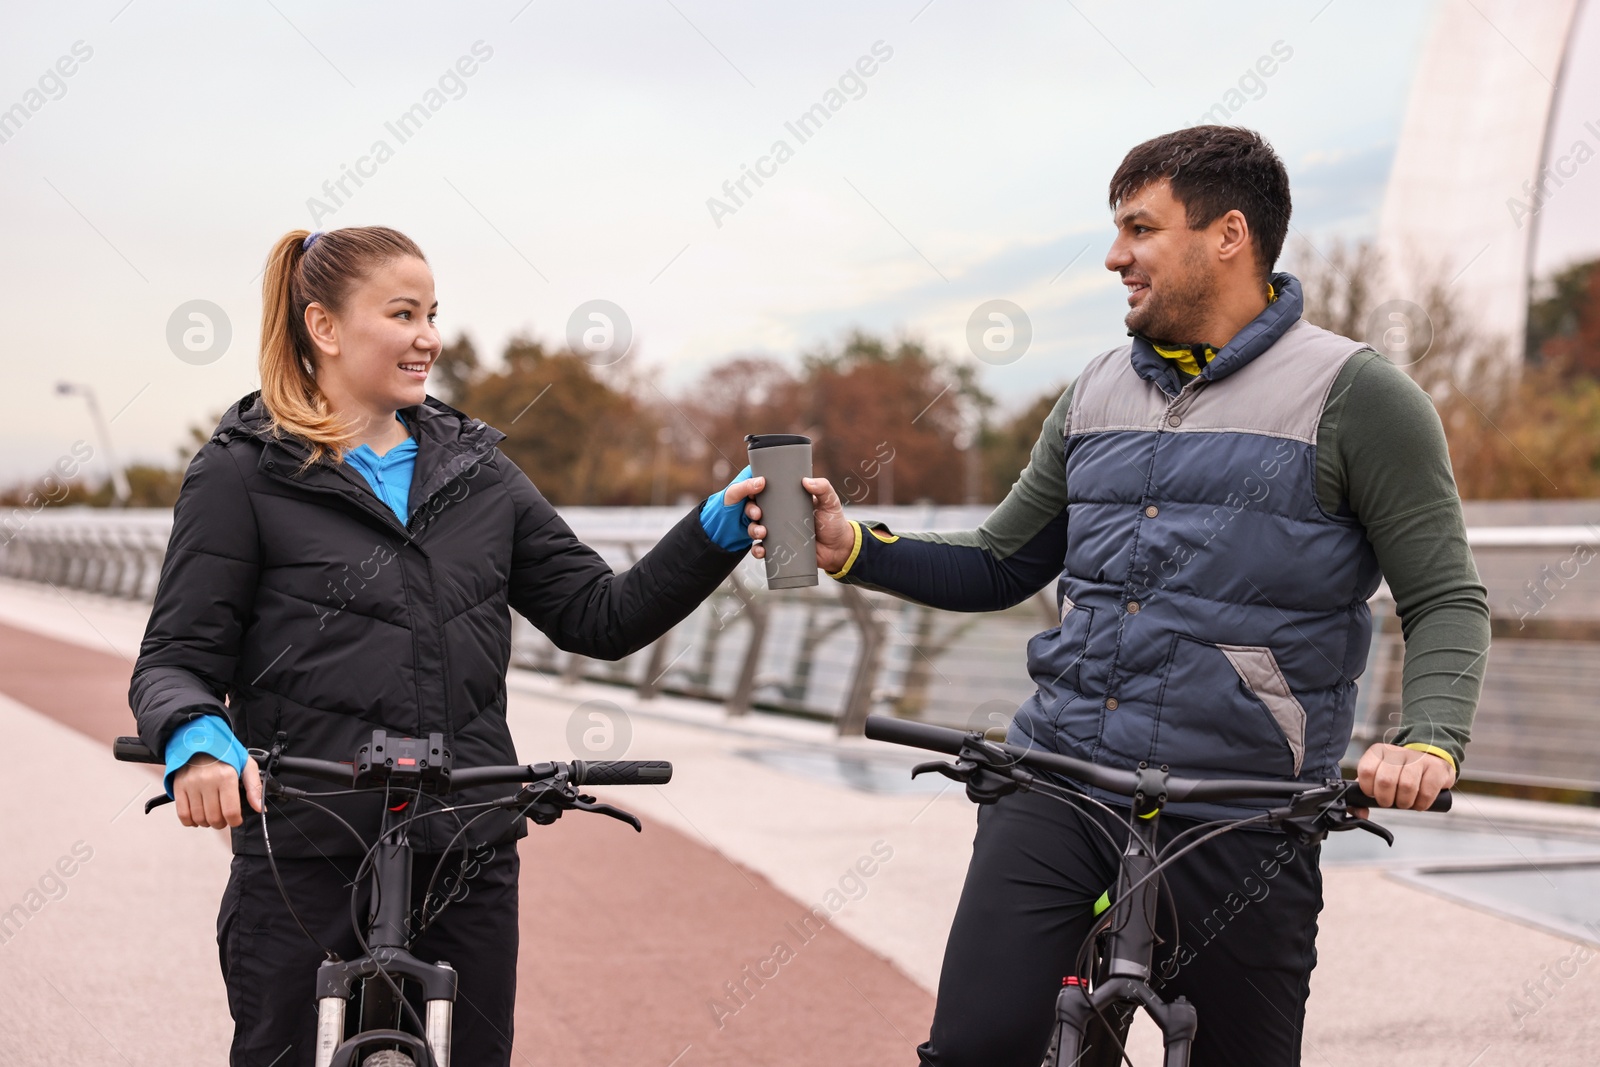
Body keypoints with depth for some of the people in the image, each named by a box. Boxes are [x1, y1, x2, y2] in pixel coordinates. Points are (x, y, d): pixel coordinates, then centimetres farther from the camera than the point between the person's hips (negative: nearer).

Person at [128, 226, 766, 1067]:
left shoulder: (475, 471, 11)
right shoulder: (244, 473, -1)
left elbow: (600, 616, 9)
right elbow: (174, 660, -4)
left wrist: (720, 527, -3)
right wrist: (197, 740, -26)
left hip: (468, 866, 4)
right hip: (306, 866, -4)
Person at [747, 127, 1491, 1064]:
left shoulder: (1353, 395, -2)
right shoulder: (1098, 396, 14)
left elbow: (1447, 600, -3)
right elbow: (999, 567, 19)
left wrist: (1429, 742, -21)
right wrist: (851, 547, 3)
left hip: (1237, 816, -3)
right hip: (1055, 785, 4)